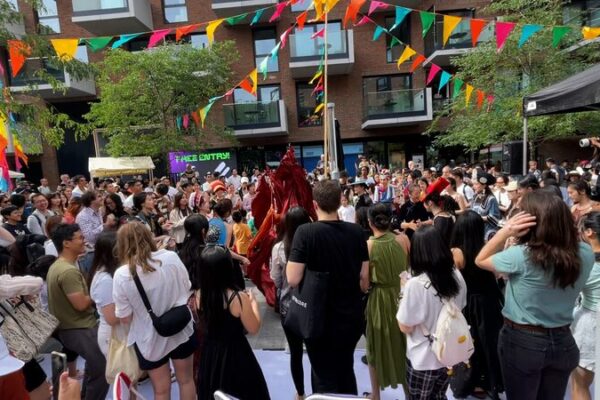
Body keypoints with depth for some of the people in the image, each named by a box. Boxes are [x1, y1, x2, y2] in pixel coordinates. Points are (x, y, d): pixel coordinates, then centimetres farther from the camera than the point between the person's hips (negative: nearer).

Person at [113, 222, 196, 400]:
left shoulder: (121, 275, -18)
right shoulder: (171, 257, -14)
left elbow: (125, 318, -11)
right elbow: (187, 291, -1)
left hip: (150, 338, -1)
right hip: (181, 329, 2)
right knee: (186, 380, 24)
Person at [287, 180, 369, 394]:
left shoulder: (306, 232, -19)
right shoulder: (356, 231, -7)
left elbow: (293, 279, -21)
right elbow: (364, 277, 0)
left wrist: (293, 259, -3)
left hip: (321, 318, -4)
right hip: (352, 315, 4)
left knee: (324, 378, 16)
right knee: (345, 370, 27)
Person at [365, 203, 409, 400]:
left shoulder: (367, 245, -18)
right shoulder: (403, 239, -10)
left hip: (378, 299, -3)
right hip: (401, 295, 3)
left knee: (376, 346, 16)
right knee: (403, 343, 23)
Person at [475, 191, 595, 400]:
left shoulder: (521, 256, -27)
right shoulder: (585, 253, -12)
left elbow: (480, 260, -11)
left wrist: (505, 231, -23)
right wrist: (559, 221, -3)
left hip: (522, 341, -5)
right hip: (563, 341, 5)